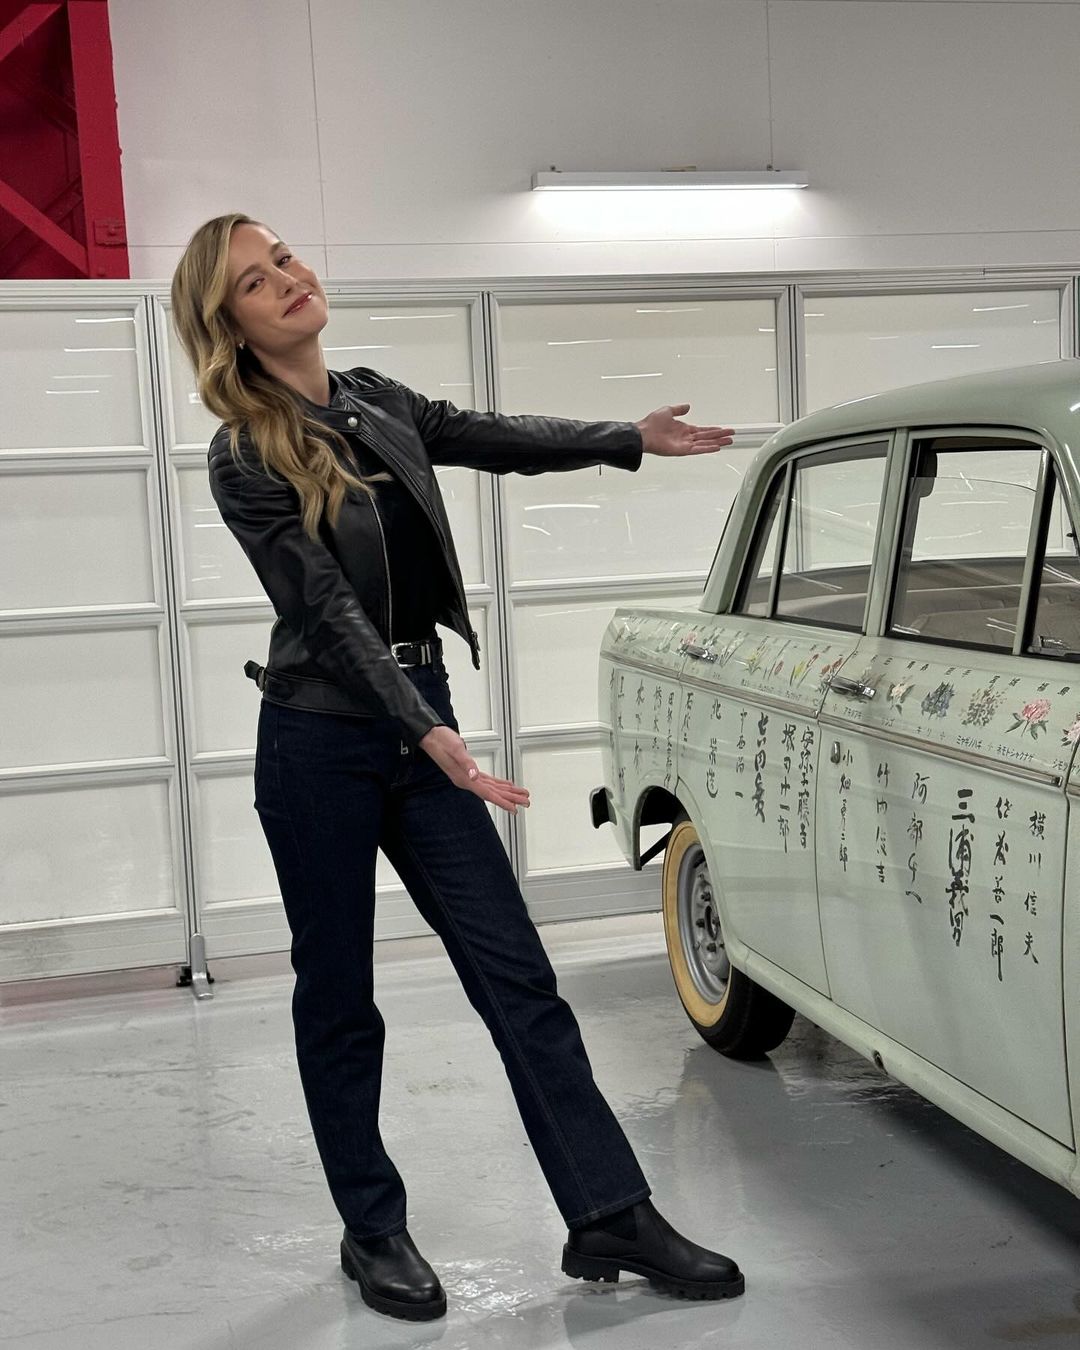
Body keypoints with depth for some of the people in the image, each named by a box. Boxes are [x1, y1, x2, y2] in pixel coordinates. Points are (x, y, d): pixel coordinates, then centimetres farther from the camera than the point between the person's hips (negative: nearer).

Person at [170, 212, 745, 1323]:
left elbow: (496, 438, 21)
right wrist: (428, 734, -26)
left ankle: (610, 1217, 10)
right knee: (339, 999, 8)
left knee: (517, 976, 3)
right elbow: (328, 609, -18)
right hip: (319, 746, -5)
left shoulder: (378, 403, 8)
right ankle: (373, 1232, 25)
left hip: (419, 730, 5)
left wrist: (631, 439, 20)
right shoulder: (244, 460, -10)